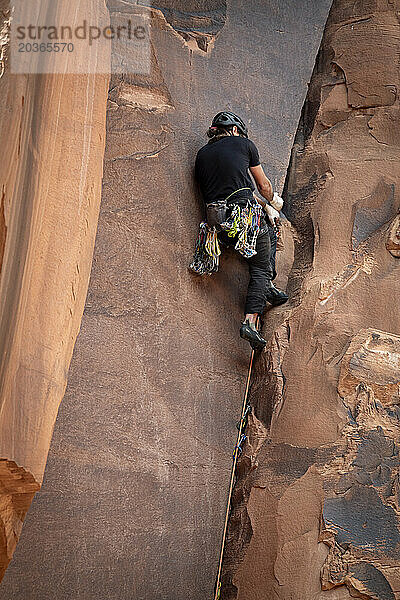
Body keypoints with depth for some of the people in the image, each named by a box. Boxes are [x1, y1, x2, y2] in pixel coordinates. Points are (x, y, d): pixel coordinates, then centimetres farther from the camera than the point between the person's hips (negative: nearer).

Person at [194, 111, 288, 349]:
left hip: (217, 224, 6)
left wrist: (264, 206, 28)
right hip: (246, 215, -6)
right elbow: (263, 185, 15)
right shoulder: (244, 144, 7)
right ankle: (251, 321, -11)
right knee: (261, 269, 7)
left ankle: (268, 288, 25)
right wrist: (273, 201, 37)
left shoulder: (202, 154, 19)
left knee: (269, 230, 31)